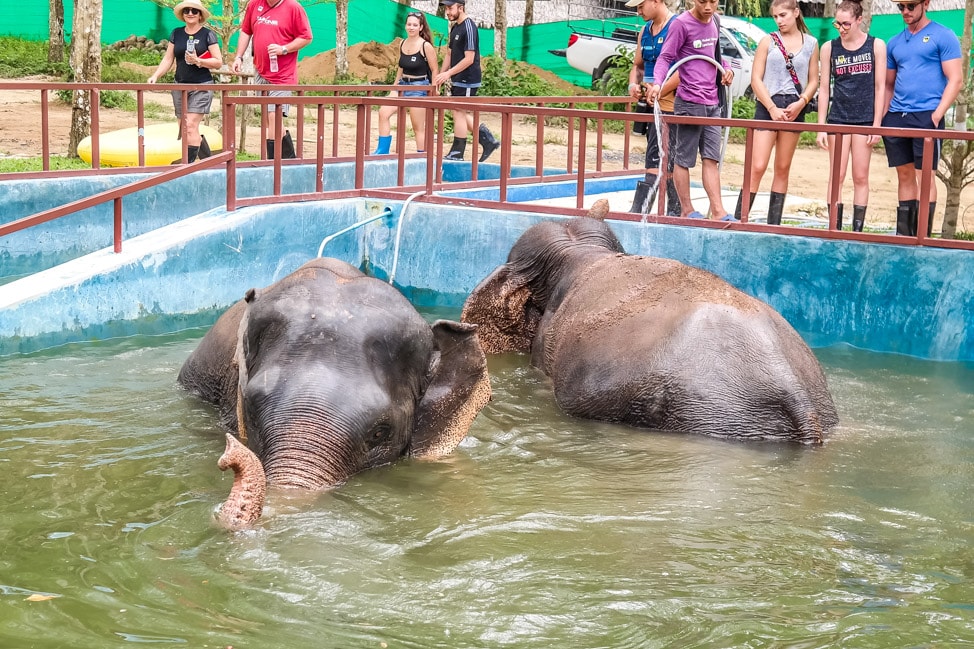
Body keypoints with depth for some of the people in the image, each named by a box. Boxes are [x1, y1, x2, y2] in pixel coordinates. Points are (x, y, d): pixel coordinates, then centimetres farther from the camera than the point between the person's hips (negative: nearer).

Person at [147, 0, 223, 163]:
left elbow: (218, 62, -4)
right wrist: (155, 76, -4)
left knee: (191, 126, -15)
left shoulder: (207, 34, -2)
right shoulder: (176, 34, 10)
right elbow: (168, 60, 11)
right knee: (184, 130, 7)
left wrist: (198, 61, -18)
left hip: (201, 87, -5)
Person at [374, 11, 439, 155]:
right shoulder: (402, 44, 6)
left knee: (418, 127, 0)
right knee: (383, 112, -8)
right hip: (402, 84, 6)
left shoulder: (426, 46, -12)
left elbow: (434, 70, -7)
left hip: (419, 87, -6)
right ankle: (383, 151, -2)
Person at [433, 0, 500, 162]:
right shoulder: (455, 28, 12)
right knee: (463, 113, 12)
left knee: (459, 112, -4)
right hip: (458, 80, 9)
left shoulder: (469, 27, -16)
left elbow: (469, 59, -20)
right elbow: (449, 54, 19)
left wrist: (448, 73, -21)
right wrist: (441, 75, 10)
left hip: (467, 80, -9)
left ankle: (457, 153, 3)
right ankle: (488, 140, 19)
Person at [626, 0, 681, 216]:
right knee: (670, 163, 14)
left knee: (657, 161, -12)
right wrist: (634, 85, 4)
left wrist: (659, 91, -19)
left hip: (669, 103, -9)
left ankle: (639, 210, -17)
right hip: (651, 103, 9)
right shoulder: (645, 31, 16)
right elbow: (638, 65, 25)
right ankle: (675, 212, 20)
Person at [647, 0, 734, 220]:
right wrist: (657, 83, -27)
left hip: (712, 103, 7)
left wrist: (726, 69, 8)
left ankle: (718, 210, 5)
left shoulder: (714, 21, 12)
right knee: (684, 159, 2)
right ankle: (686, 210, 10)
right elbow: (665, 57, -11)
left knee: (712, 158, 5)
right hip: (690, 102, -7)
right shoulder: (681, 24, -10)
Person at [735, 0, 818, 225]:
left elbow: (813, 80, 8)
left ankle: (774, 224, 12)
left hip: (794, 109, 2)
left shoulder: (811, 43, 8)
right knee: (757, 167, -10)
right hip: (767, 106, -2)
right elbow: (756, 79, -2)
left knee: (783, 169, 7)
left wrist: (801, 102, -10)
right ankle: (738, 219, -7)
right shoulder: (768, 41, 2)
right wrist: (772, 108, -11)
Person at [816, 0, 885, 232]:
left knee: (861, 178, 3)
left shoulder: (876, 46, 0)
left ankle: (857, 230, 7)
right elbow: (824, 88, 6)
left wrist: (877, 125, -4)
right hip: (838, 118, 1)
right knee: (836, 177, -1)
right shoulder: (829, 48, 3)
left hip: (865, 119, -1)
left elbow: (880, 87, 1)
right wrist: (821, 126, 2)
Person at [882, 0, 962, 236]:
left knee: (924, 176, -6)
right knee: (904, 176, 8)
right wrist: (882, 116, 9)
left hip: (926, 116, -5)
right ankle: (903, 234, 13)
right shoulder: (895, 42, 15)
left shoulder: (943, 36, -1)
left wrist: (937, 114, -16)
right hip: (896, 118, 5)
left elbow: (955, 80, -7)